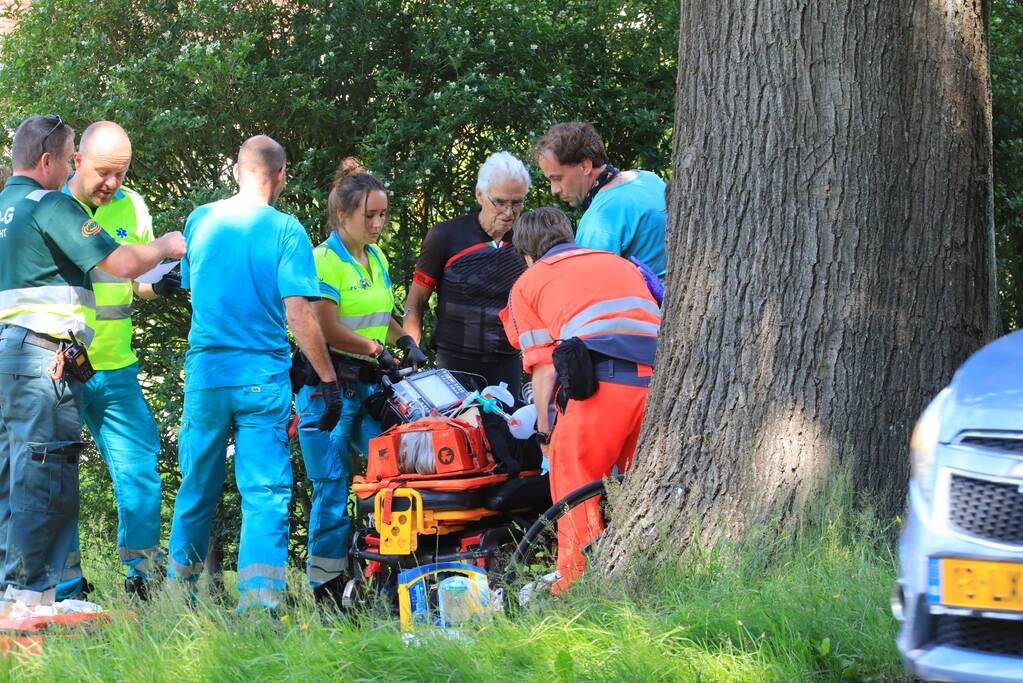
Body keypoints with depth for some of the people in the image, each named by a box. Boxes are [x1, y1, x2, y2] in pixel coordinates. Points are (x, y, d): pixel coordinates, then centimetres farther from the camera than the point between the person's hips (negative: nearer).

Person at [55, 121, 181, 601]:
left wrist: (157, 286, -4)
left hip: (115, 368, 4)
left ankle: (143, 580, 11)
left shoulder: (131, 208, 8)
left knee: (139, 470, 1)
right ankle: (66, 589, 7)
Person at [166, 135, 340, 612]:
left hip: (204, 373, 4)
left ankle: (179, 588, 25)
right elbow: (298, 314, -12)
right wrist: (328, 380, -6)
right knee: (266, 491, -4)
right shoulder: (285, 230, -8)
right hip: (263, 376, -4)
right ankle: (259, 601, -13)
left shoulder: (200, 221, 6)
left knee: (197, 488, 15)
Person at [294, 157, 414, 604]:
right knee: (332, 488, -6)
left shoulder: (376, 258, 16)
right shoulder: (323, 261, -8)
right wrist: (378, 352, -14)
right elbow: (329, 329, -16)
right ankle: (326, 591, 0)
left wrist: (405, 341, 11)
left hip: (371, 383, 7)